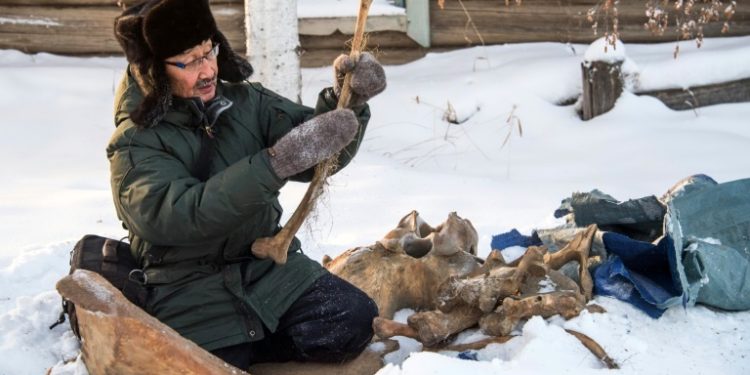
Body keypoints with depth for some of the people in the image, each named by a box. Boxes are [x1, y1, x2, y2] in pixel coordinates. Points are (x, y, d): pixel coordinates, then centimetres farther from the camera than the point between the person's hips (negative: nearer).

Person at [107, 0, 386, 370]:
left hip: (271, 267, 4)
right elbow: (183, 215, -27)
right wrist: (278, 161, -36)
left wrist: (347, 100, -22)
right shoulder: (135, 144, -11)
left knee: (351, 321, -17)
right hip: (193, 294, -4)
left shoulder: (246, 102, 3)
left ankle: (244, 345, 5)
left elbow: (318, 156, -1)